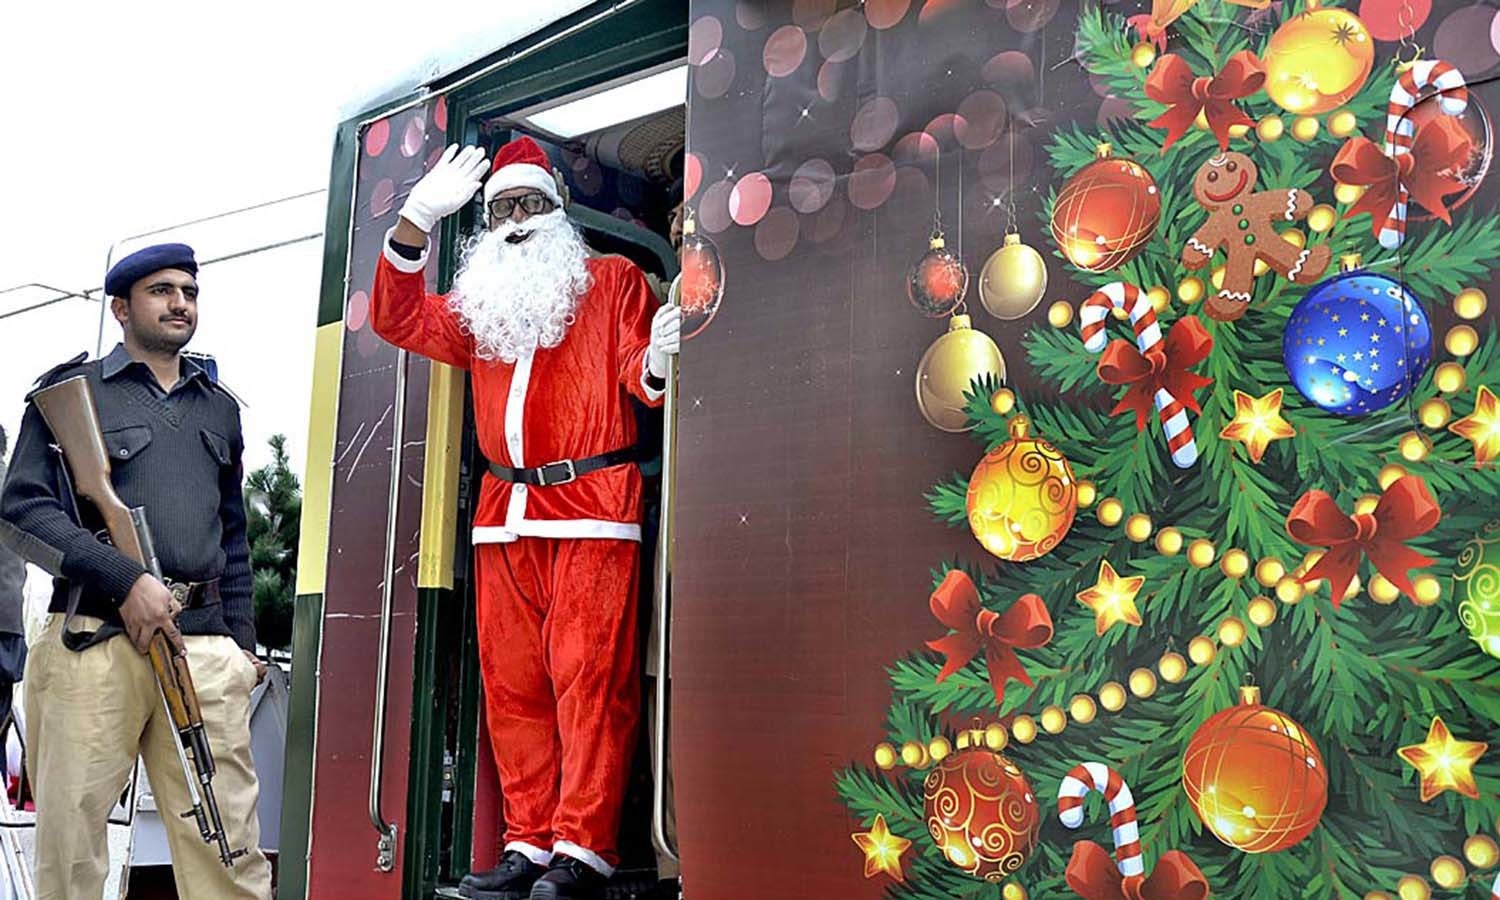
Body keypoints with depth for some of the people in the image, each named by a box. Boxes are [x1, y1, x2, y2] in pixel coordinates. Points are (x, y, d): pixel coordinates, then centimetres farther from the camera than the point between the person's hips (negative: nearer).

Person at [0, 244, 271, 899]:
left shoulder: (220, 408, 22)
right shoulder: (72, 390, 8)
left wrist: (242, 637, 17)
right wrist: (126, 581, -14)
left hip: (206, 644, 3)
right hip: (94, 638, -3)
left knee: (229, 845, -1)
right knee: (70, 835, 0)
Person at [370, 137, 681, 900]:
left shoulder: (613, 280, 12)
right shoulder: (480, 305, 25)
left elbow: (636, 374, 3)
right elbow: (397, 319, 17)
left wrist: (656, 363, -22)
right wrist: (415, 222, 7)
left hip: (593, 507, -5)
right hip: (505, 516, 5)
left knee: (589, 676, -11)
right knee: (512, 686, 3)